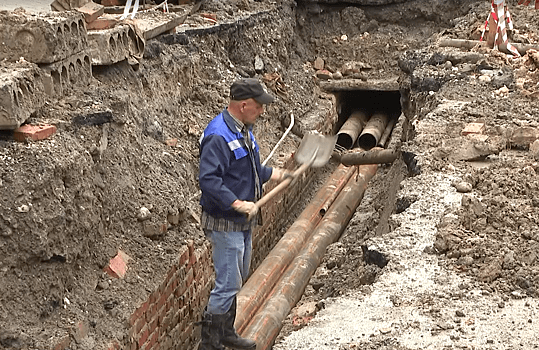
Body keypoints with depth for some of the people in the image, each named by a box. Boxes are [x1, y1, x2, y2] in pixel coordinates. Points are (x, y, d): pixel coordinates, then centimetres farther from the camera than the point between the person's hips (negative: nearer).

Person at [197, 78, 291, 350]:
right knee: (228, 284, -5)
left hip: (243, 221, 10)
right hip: (224, 223, -10)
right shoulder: (218, 136, -24)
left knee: (237, 281, 20)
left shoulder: (244, 130, 9)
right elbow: (208, 180, -32)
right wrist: (237, 203, -37)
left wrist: (270, 173, 17)